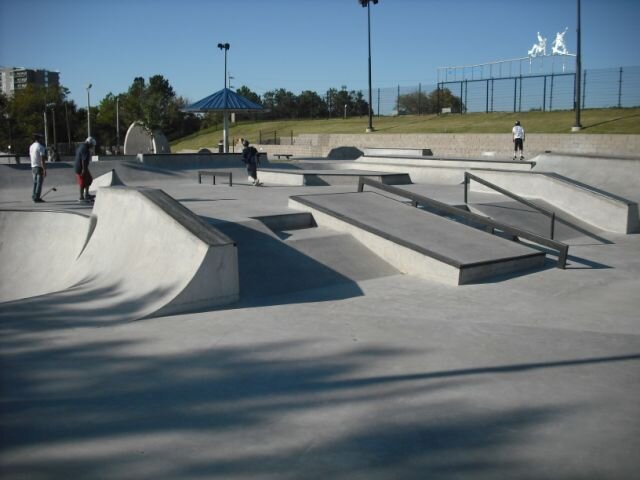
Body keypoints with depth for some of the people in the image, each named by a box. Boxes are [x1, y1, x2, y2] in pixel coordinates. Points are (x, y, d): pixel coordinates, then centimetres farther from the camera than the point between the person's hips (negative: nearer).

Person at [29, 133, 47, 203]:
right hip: (40, 167, -8)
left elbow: (31, 156, 16)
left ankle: (34, 196, 15)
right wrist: (44, 169, -19)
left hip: (33, 166, 8)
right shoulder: (41, 147, -14)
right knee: (39, 183, -4)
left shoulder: (31, 147, 11)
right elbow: (42, 159, -19)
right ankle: (37, 198, -6)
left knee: (35, 182, 16)